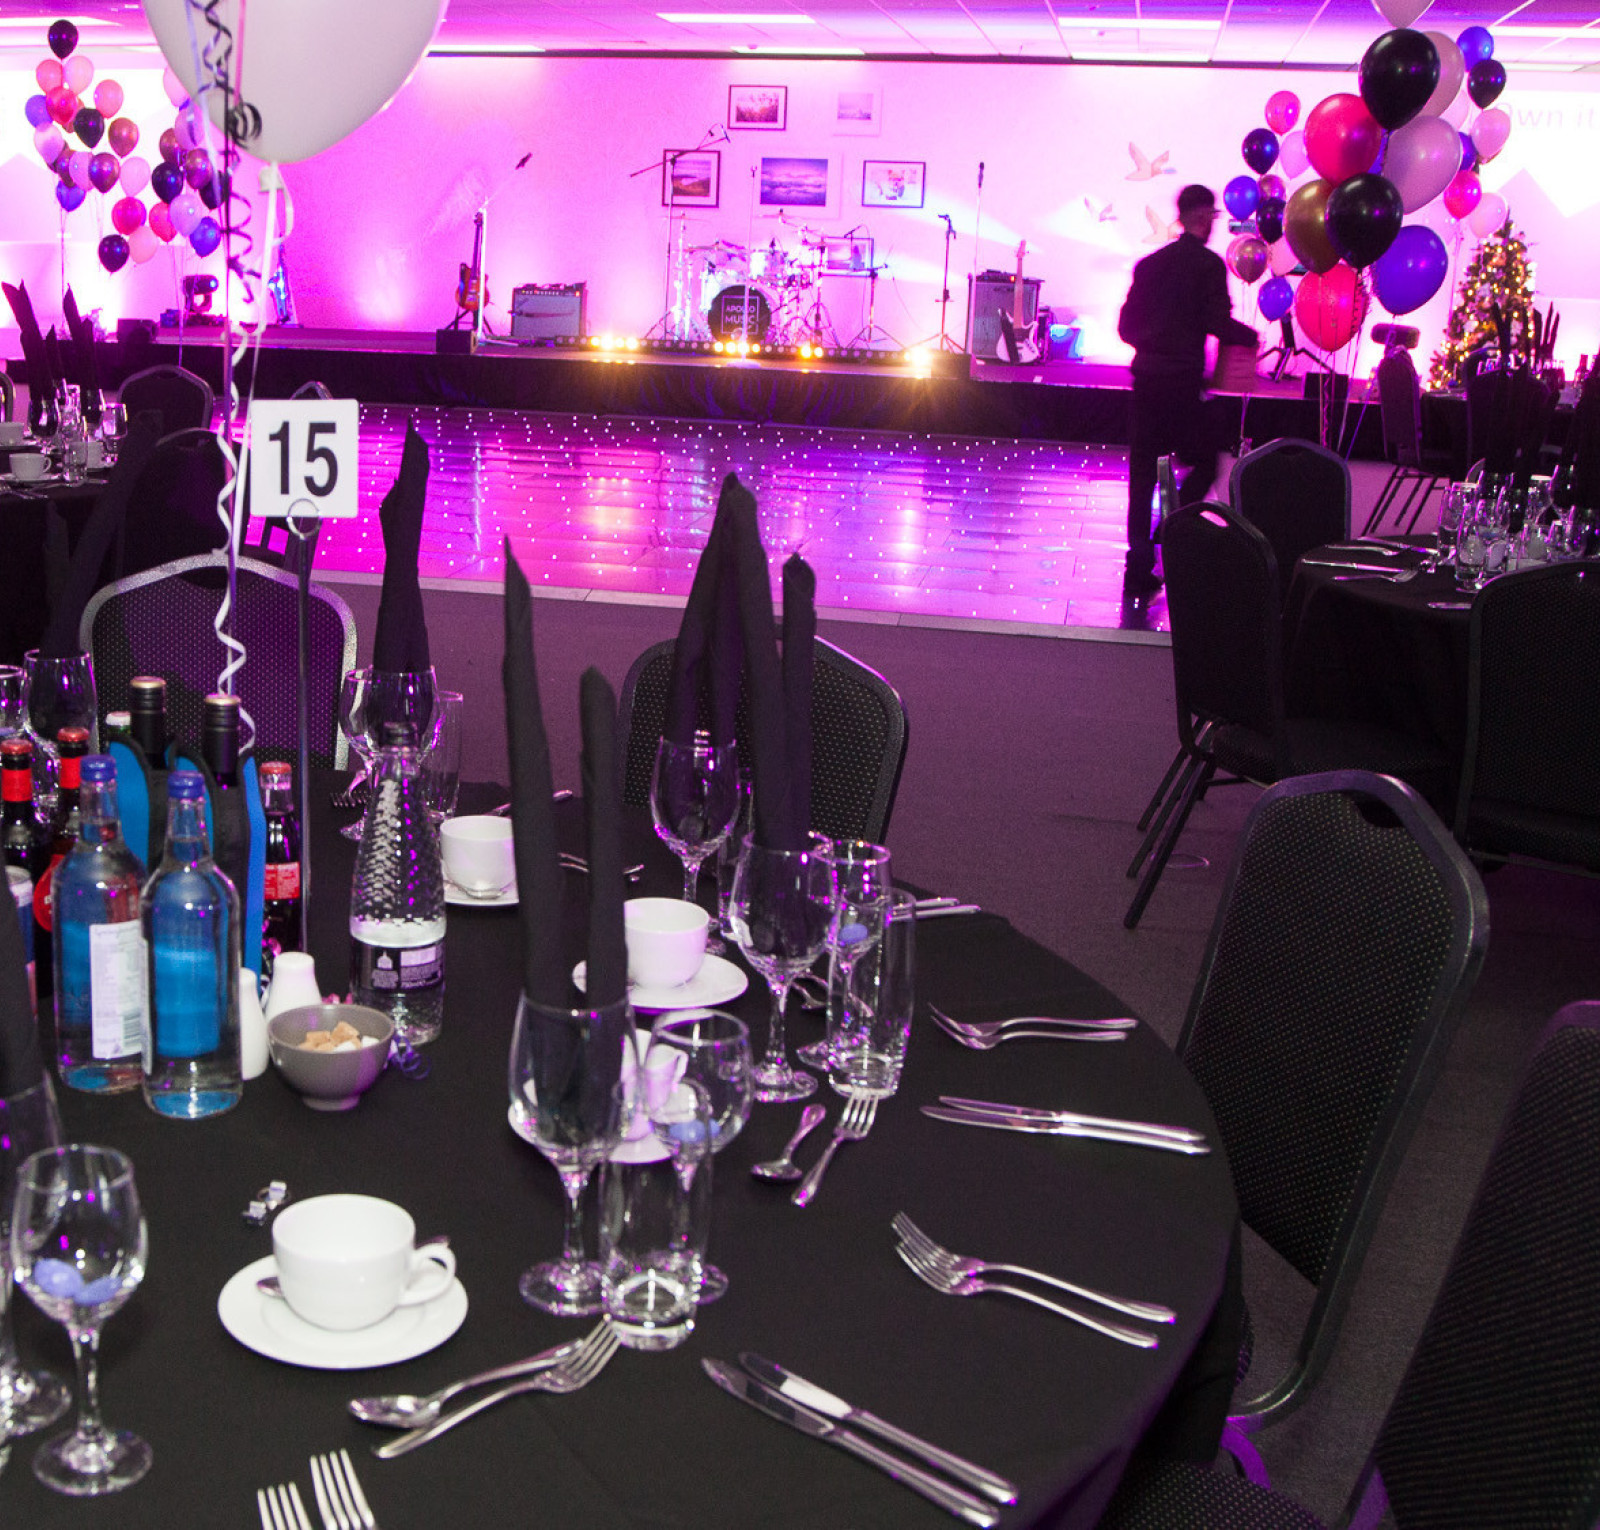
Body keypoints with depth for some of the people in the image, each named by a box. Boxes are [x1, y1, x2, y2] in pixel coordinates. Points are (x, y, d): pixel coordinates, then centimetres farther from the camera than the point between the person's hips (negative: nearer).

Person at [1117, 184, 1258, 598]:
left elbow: (1126, 326, 13)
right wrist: (1252, 336, 6)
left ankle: (1139, 567, 7)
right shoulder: (1209, 264, -5)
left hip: (1146, 375, 5)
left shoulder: (1150, 263, 11)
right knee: (1204, 462, 9)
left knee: (1142, 470, 7)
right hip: (1183, 380, -5)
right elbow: (1220, 324, -13)